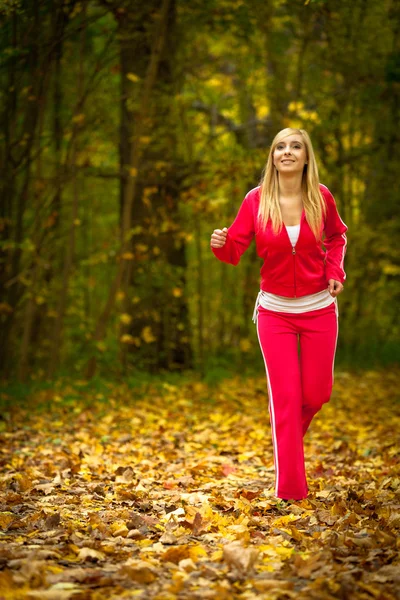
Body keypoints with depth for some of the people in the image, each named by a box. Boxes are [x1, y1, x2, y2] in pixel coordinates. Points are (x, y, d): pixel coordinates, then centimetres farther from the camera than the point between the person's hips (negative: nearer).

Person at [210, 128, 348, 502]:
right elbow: (234, 251, -9)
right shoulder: (256, 200, -9)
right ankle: (290, 491, 6)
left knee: (316, 393, 6)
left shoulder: (320, 197, -6)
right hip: (275, 311, -1)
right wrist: (220, 244, -31)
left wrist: (335, 271, -3)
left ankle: (288, 437, 42)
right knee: (285, 397, -2)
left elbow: (337, 235, 13)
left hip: (319, 308, 1)